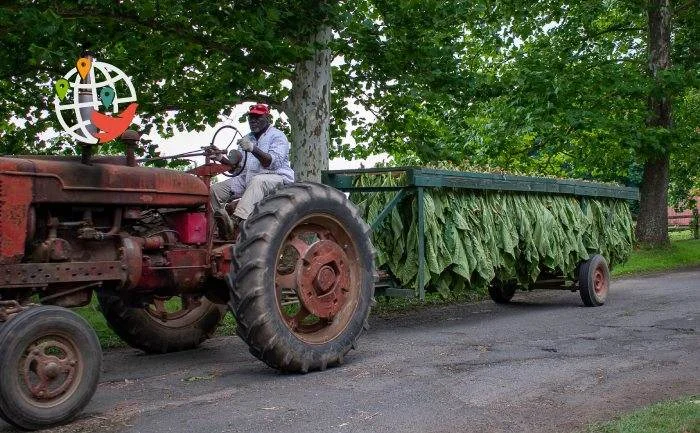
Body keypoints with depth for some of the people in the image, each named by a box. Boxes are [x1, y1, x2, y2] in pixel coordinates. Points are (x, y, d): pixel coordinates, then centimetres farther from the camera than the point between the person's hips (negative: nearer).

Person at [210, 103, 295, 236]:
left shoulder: (278, 136, -1)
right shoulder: (247, 139, 21)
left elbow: (274, 162, -19)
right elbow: (234, 165, 15)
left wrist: (253, 149, -33)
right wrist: (221, 158, -6)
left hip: (276, 178, -7)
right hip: (247, 179, 7)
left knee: (258, 181, -41)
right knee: (215, 190, -9)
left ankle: (238, 220, -54)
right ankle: (223, 225, -13)